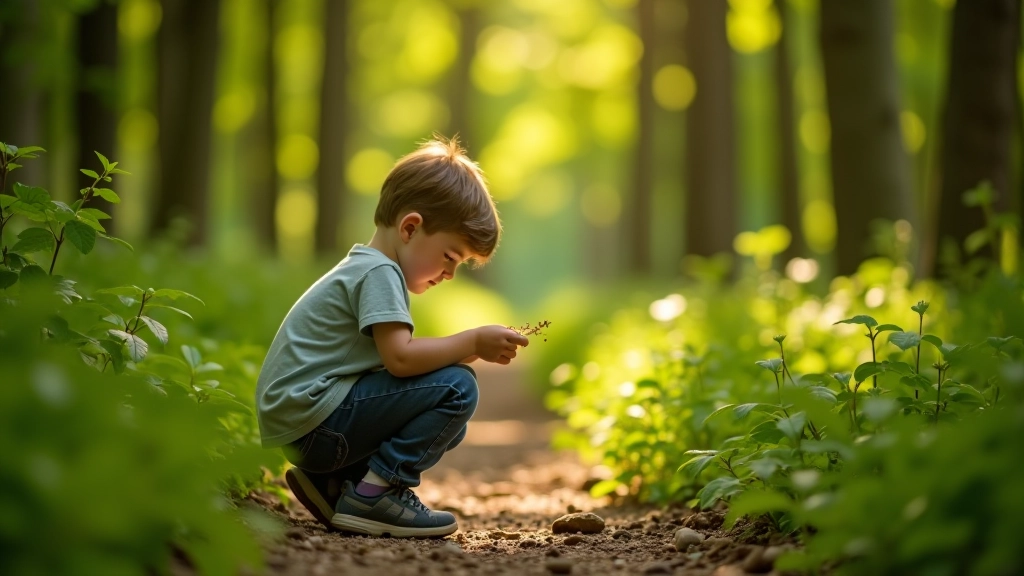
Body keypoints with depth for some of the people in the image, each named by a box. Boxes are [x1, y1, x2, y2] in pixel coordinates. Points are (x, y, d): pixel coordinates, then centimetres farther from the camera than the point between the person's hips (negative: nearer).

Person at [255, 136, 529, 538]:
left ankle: (331, 484, 12)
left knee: (448, 427, 21)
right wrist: (473, 343, -14)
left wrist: (465, 351, 7)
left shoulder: (363, 270, 21)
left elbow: (394, 357, 17)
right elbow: (400, 358, -23)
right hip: (313, 418, -11)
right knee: (456, 388, -16)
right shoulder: (379, 272, -12)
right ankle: (373, 495, -15)